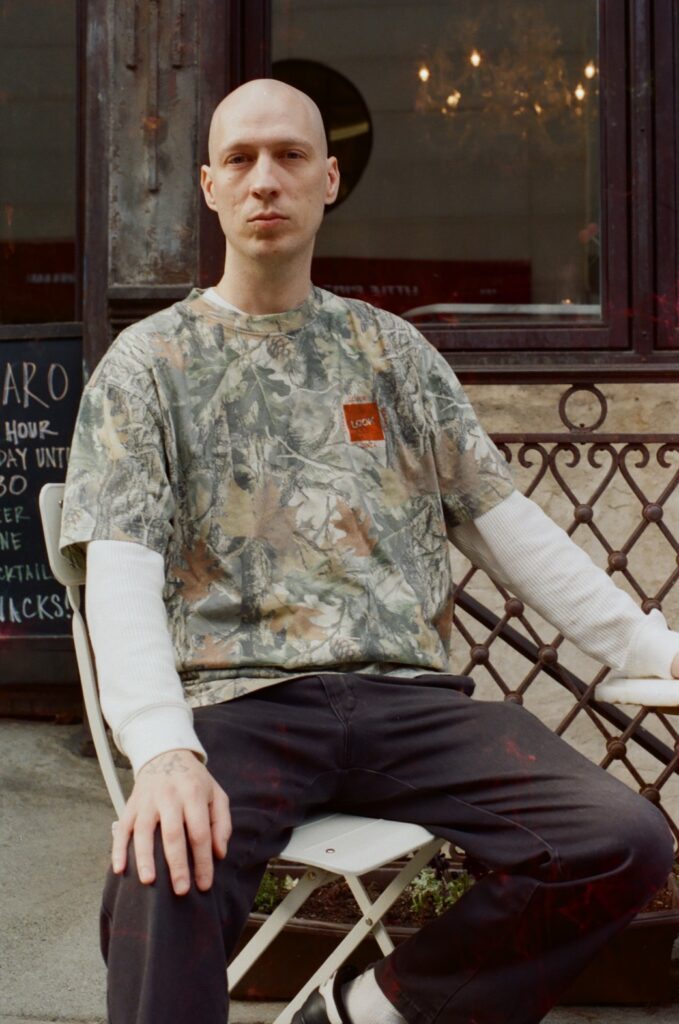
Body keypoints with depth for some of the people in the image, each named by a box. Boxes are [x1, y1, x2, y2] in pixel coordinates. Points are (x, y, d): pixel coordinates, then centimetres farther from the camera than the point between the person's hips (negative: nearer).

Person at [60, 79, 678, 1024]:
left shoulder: (391, 351, 19)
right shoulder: (146, 364, 9)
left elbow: (508, 525, 17)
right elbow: (122, 576, -4)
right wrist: (163, 751, -23)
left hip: (409, 697, 4)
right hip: (239, 702, -3)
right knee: (162, 879, -37)